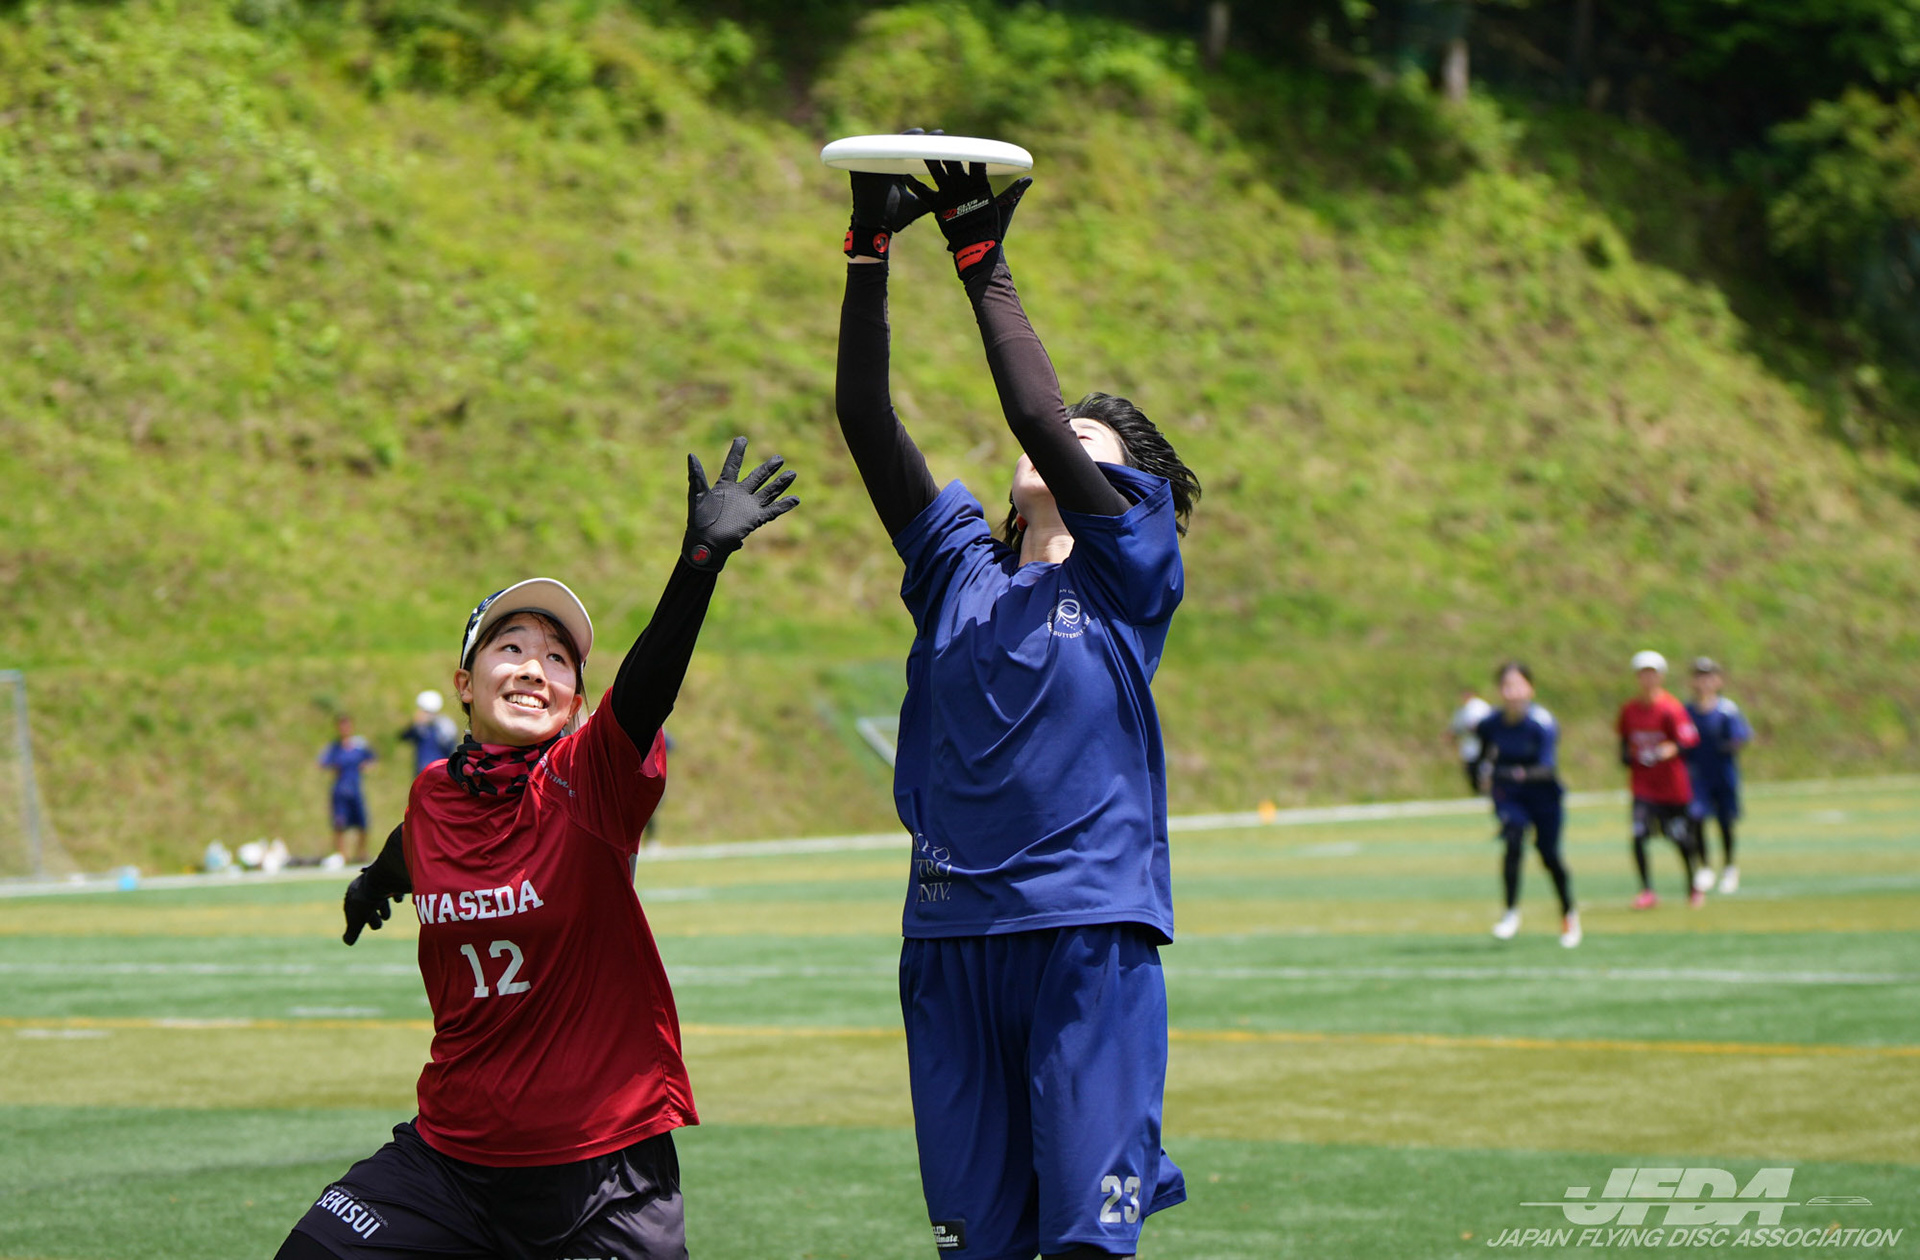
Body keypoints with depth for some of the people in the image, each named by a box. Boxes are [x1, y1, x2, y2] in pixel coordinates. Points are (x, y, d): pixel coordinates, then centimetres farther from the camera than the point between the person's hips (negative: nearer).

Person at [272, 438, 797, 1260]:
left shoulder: (586, 779, -12)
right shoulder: (433, 795, 2)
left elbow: (647, 688, -32)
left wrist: (701, 557, -48)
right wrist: (376, 882, 50)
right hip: (451, 1154, 4)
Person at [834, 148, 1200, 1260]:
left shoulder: (1129, 572, 3)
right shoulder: (957, 569, 13)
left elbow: (1040, 417, -11)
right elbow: (866, 419, 5)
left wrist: (983, 261, -10)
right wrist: (870, 250, -2)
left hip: (1091, 934, -4)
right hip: (952, 938, 4)